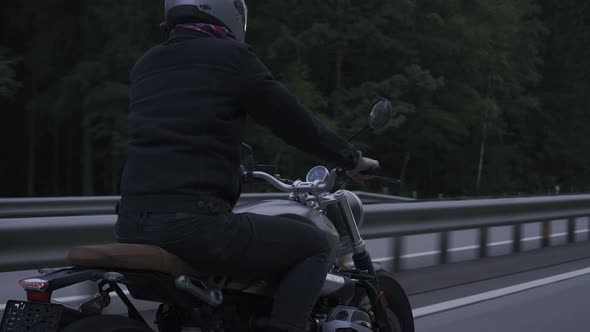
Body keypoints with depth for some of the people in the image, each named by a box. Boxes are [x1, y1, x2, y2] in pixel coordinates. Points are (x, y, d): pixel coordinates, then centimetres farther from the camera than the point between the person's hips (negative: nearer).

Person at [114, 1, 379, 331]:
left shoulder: (145, 66, 18)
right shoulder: (232, 57, -1)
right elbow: (294, 121, 1)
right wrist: (351, 157, 16)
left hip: (131, 226, 8)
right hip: (195, 223, -8)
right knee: (316, 246, 5)